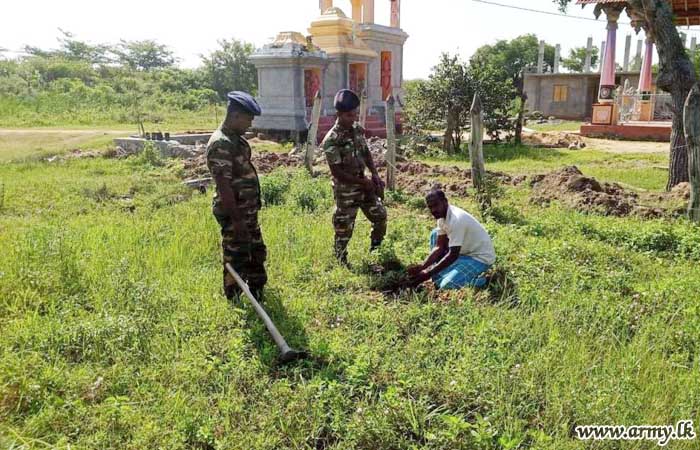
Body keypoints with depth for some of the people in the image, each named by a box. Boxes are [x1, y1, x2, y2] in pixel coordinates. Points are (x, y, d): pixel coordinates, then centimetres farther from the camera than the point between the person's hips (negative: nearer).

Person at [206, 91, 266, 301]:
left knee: (257, 254, 20)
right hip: (234, 214, -10)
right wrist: (237, 220, -24)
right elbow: (224, 186, -25)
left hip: (248, 211, 10)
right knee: (237, 261, 3)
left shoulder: (237, 139, 10)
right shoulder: (220, 144, -21)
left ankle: (258, 297, 36)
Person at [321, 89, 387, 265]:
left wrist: (375, 175, -2)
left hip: (363, 185, 7)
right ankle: (341, 264, 19)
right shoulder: (332, 140, -21)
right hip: (345, 191, -7)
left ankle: (375, 252, 35)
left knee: (380, 216, 15)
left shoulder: (357, 129, 1)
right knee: (344, 230, 2)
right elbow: (337, 172, -21)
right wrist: (363, 182, -17)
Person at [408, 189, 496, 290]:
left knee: (447, 285, -22)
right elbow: (439, 247, -1)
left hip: (480, 257, -9)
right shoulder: (442, 215, -2)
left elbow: (453, 255, -28)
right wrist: (422, 266, -14)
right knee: (435, 234, 6)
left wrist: (428, 274, -27)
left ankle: (479, 281, 1)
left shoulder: (457, 219, -29)